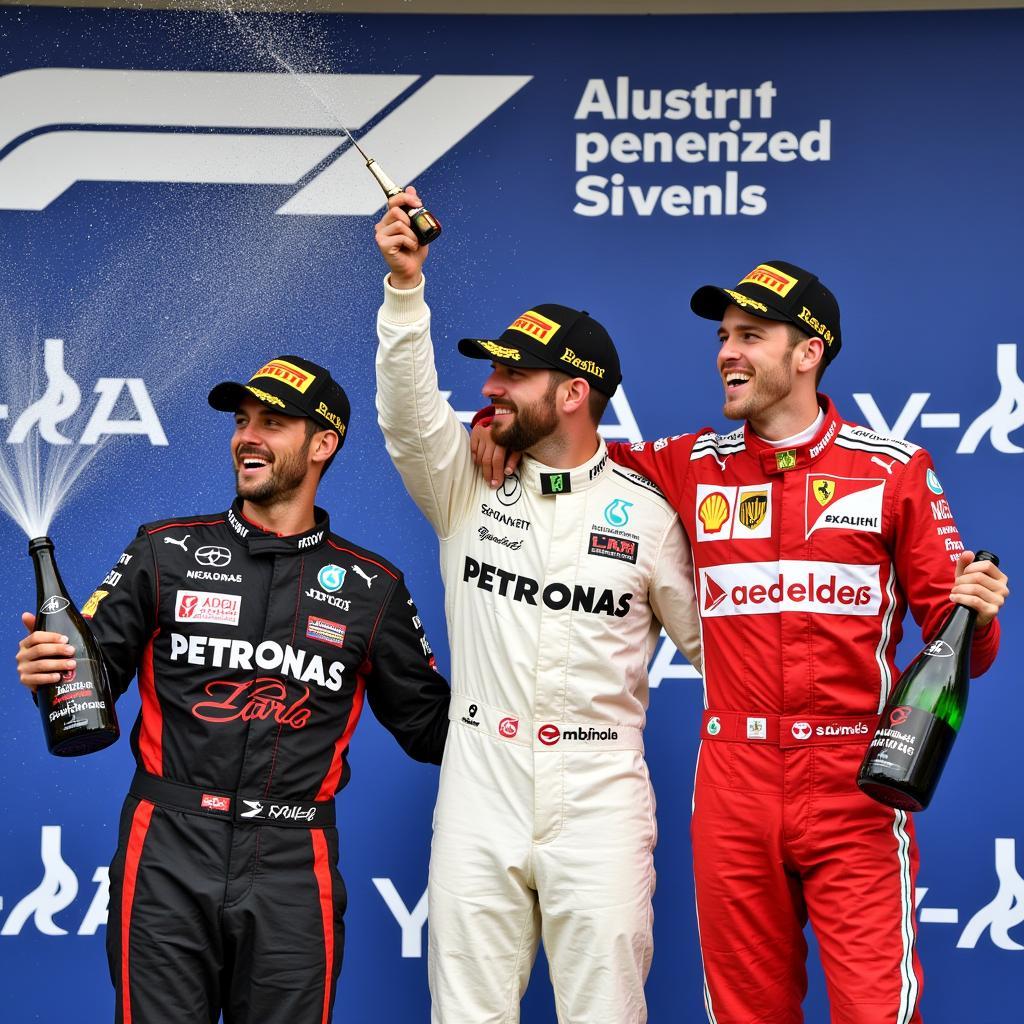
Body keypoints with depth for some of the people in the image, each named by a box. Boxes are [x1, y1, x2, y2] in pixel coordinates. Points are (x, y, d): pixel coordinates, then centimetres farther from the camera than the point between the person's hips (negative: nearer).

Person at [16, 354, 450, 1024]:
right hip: (168, 855, 0)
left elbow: (429, 727, 12)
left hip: (291, 869, 1)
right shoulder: (166, 553, 6)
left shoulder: (371, 587, 7)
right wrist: (46, 668, -16)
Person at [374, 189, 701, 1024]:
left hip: (599, 801, -2)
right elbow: (408, 411, -11)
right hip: (480, 798, 2)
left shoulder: (646, 513, 2)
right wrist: (406, 287, -22)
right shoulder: (470, 487, 6)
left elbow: (711, 640, 8)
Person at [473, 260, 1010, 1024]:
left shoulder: (894, 469, 3)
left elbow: (947, 628, 5)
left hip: (855, 787, -2)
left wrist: (973, 617, -17)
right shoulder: (691, 467, 9)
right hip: (734, 783, 3)